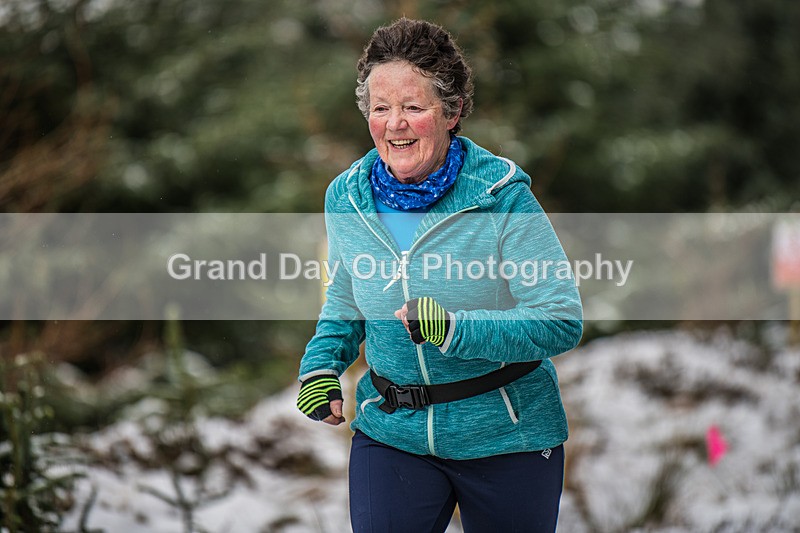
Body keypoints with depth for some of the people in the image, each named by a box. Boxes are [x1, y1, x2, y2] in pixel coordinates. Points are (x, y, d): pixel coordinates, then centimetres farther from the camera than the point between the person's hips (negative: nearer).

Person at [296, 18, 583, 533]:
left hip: (506, 436, -3)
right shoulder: (346, 198, -1)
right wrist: (321, 365, -1)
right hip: (390, 430, 3)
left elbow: (562, 321, -19)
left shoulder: (502, 195, -16)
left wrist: (456, 330, -31)